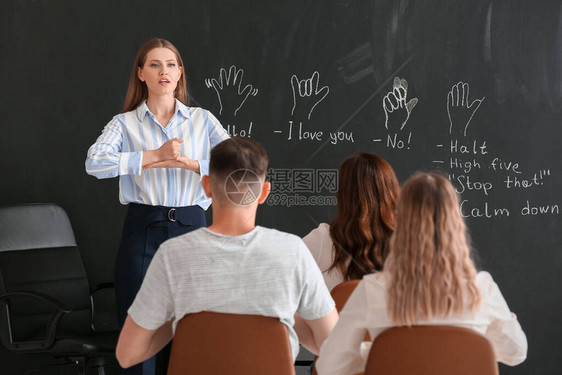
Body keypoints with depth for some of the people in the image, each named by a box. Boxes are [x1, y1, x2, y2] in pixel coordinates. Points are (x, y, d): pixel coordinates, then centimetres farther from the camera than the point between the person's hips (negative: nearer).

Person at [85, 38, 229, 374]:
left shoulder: (202, 120, 10)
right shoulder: (126, 123, 7)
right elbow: (95, 163, -13)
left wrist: (187, 162, -16)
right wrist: (155, 155, -17)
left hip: (191, 229, 1)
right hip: (143, 230, -1)